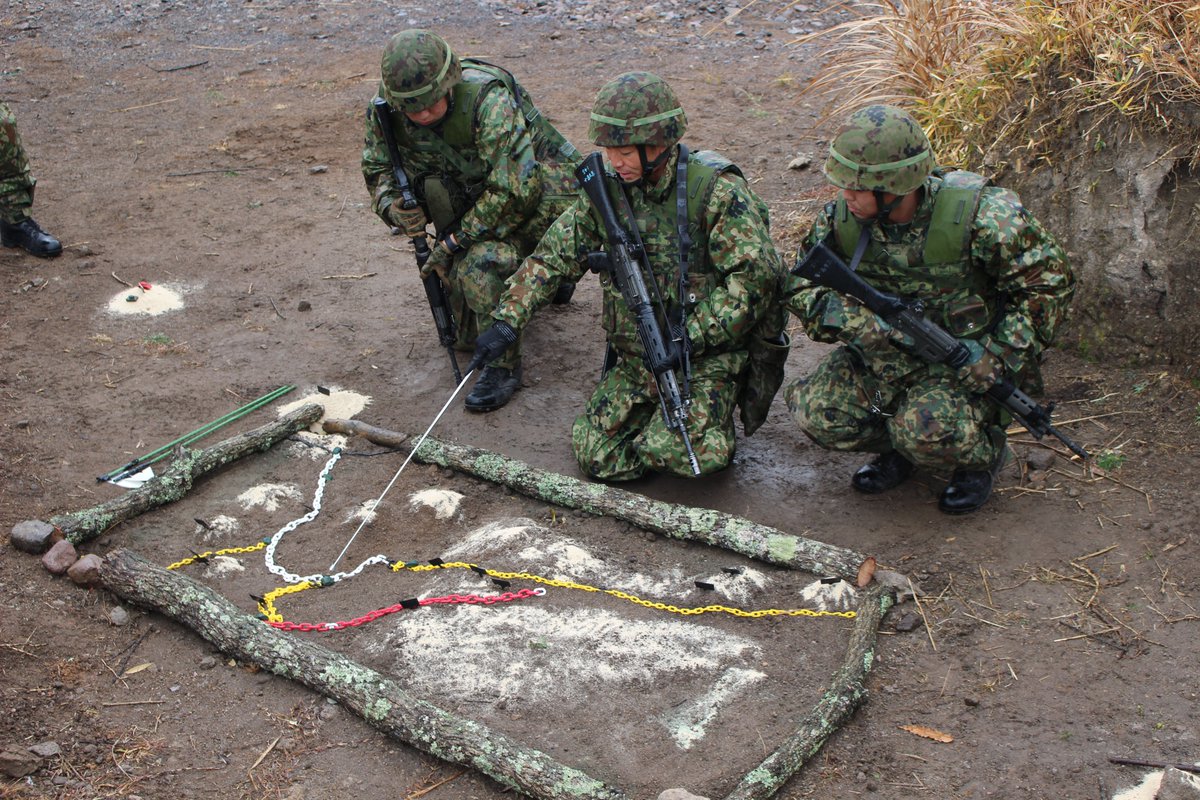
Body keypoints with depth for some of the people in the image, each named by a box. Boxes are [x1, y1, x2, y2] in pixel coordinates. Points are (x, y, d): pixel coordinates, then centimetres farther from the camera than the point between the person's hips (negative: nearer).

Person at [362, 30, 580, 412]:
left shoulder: (487, 98, -34)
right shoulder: (387, 111, -15)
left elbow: (513, 187, -34)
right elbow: (377, 168, 1)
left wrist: (453, 242, -29)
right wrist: (393, 205, -23)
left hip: (540, 191, -7)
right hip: (480, 200, 7)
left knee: (478, 263, -35)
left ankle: (503, 365, -15)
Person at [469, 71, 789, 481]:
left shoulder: (717, 191, -16)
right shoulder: (608, 190, 1)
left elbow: (755, 277, -18)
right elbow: (553, 257, 8)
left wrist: (691, 338, -22)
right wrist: (507, 321, -2)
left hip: (709, 356, -5)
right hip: (634, 360, 5)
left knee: (691, 454, -25)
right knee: (597, 456, -7)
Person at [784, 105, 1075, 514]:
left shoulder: (982, 216, -22)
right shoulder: (841, 219, -11)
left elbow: (1049, 284, -12)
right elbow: (804, 290, -4)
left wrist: (997, 356, -22)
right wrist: (860, 320, -25)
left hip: (962, 361, -4)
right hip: (881, 357, 4)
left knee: (928, 432, -32)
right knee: (819, 414, -19)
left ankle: (983, 453, 6)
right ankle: (898, 445, 12)